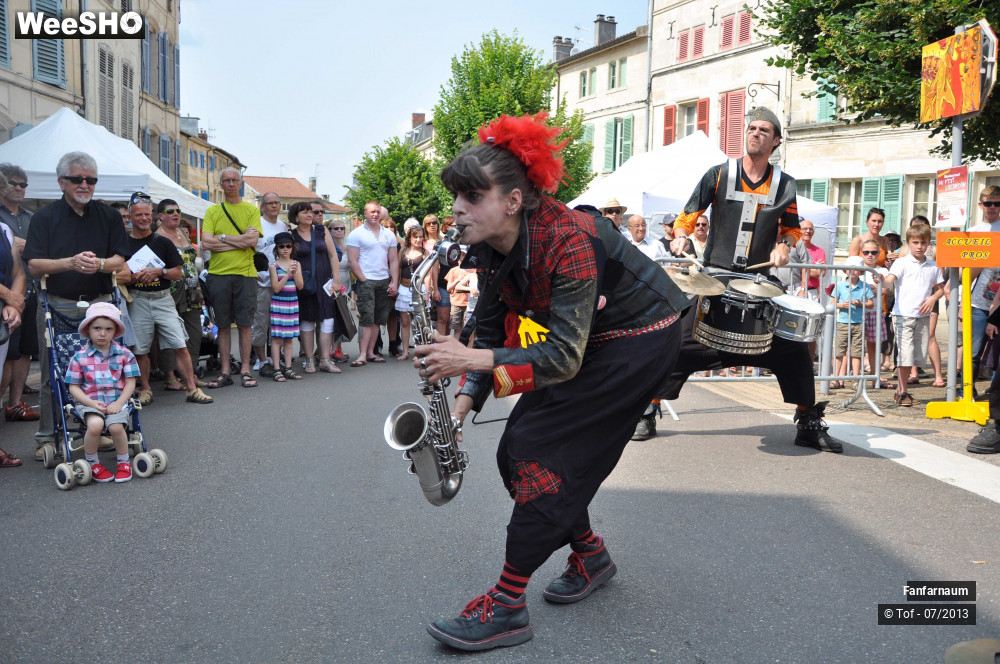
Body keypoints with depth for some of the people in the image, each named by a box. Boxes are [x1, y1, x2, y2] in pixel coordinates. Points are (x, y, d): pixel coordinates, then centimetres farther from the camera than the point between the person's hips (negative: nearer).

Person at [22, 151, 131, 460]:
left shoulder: (109, 216, 7)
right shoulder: (44, 217, 3)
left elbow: (120, 260, 1)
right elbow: (34, 265, -6)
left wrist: (100, 264, -21)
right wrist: (71, 263, -23)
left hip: (100, 303, 1)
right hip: (57, 306, -1)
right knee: (52, 375, 3)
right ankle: (47, 437, 13)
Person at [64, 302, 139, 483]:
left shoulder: (124, 354, 3)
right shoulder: (80, 357, 1)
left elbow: (130, 383, 3)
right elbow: (74, 387, 2)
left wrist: (119, 403, -11)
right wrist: (92, 402, -13)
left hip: (117, 401, 0)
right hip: (89, 402, 0)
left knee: (116, 426, -29)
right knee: (95, 424, -32)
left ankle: (124, 462, -1)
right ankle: (92, 463, -5)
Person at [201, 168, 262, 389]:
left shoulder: (252, 210, 7)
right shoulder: (212, 211, 9)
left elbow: (252, 241, -8)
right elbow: (206, 243, -4)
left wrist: (223, 238, -5)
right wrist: (240, 241, -7)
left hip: (245, 273, -1)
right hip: (218, 273, 1)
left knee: (244, 324, 1)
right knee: (223, 325, 5)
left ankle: (245, 370, 9)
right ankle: (225, 372, 12)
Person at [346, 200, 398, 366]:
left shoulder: (389, 234, 13)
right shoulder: (356, 234, -1)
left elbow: (394, 261, 11)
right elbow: (352, 261, -6)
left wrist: (394, 282, 1)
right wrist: (363, 281, -11)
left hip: (385, 281, 5)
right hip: (366, 281, -5)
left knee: (378, 319, 7)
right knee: (366, 318, -10)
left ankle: (370, 352, 13)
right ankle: (363, 354, -8)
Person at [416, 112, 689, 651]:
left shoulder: (567, 241, -32)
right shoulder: (492, 249, -7)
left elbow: (564, 356, -34)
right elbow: (491, 333, -2)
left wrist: (470, 359, -42)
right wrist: (463, 403, -14)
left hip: (639, 338, -8)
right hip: (585, 338, 8)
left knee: (542, 451, -14)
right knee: (517, 451, 3)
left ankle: (507, 606, -5)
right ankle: (590, 554, 25)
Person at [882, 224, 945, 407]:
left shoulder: (933, 266, 10)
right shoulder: (902, 263, -2)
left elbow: (940, 288, 18)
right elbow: (890, 278, -18)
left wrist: (933, 298, -3)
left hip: (923, 316, 5)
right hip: (903, 315, -5)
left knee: (918, 355, 8)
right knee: (905, 354, -10)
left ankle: (900, 389, 22)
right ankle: (902, 392, 2)